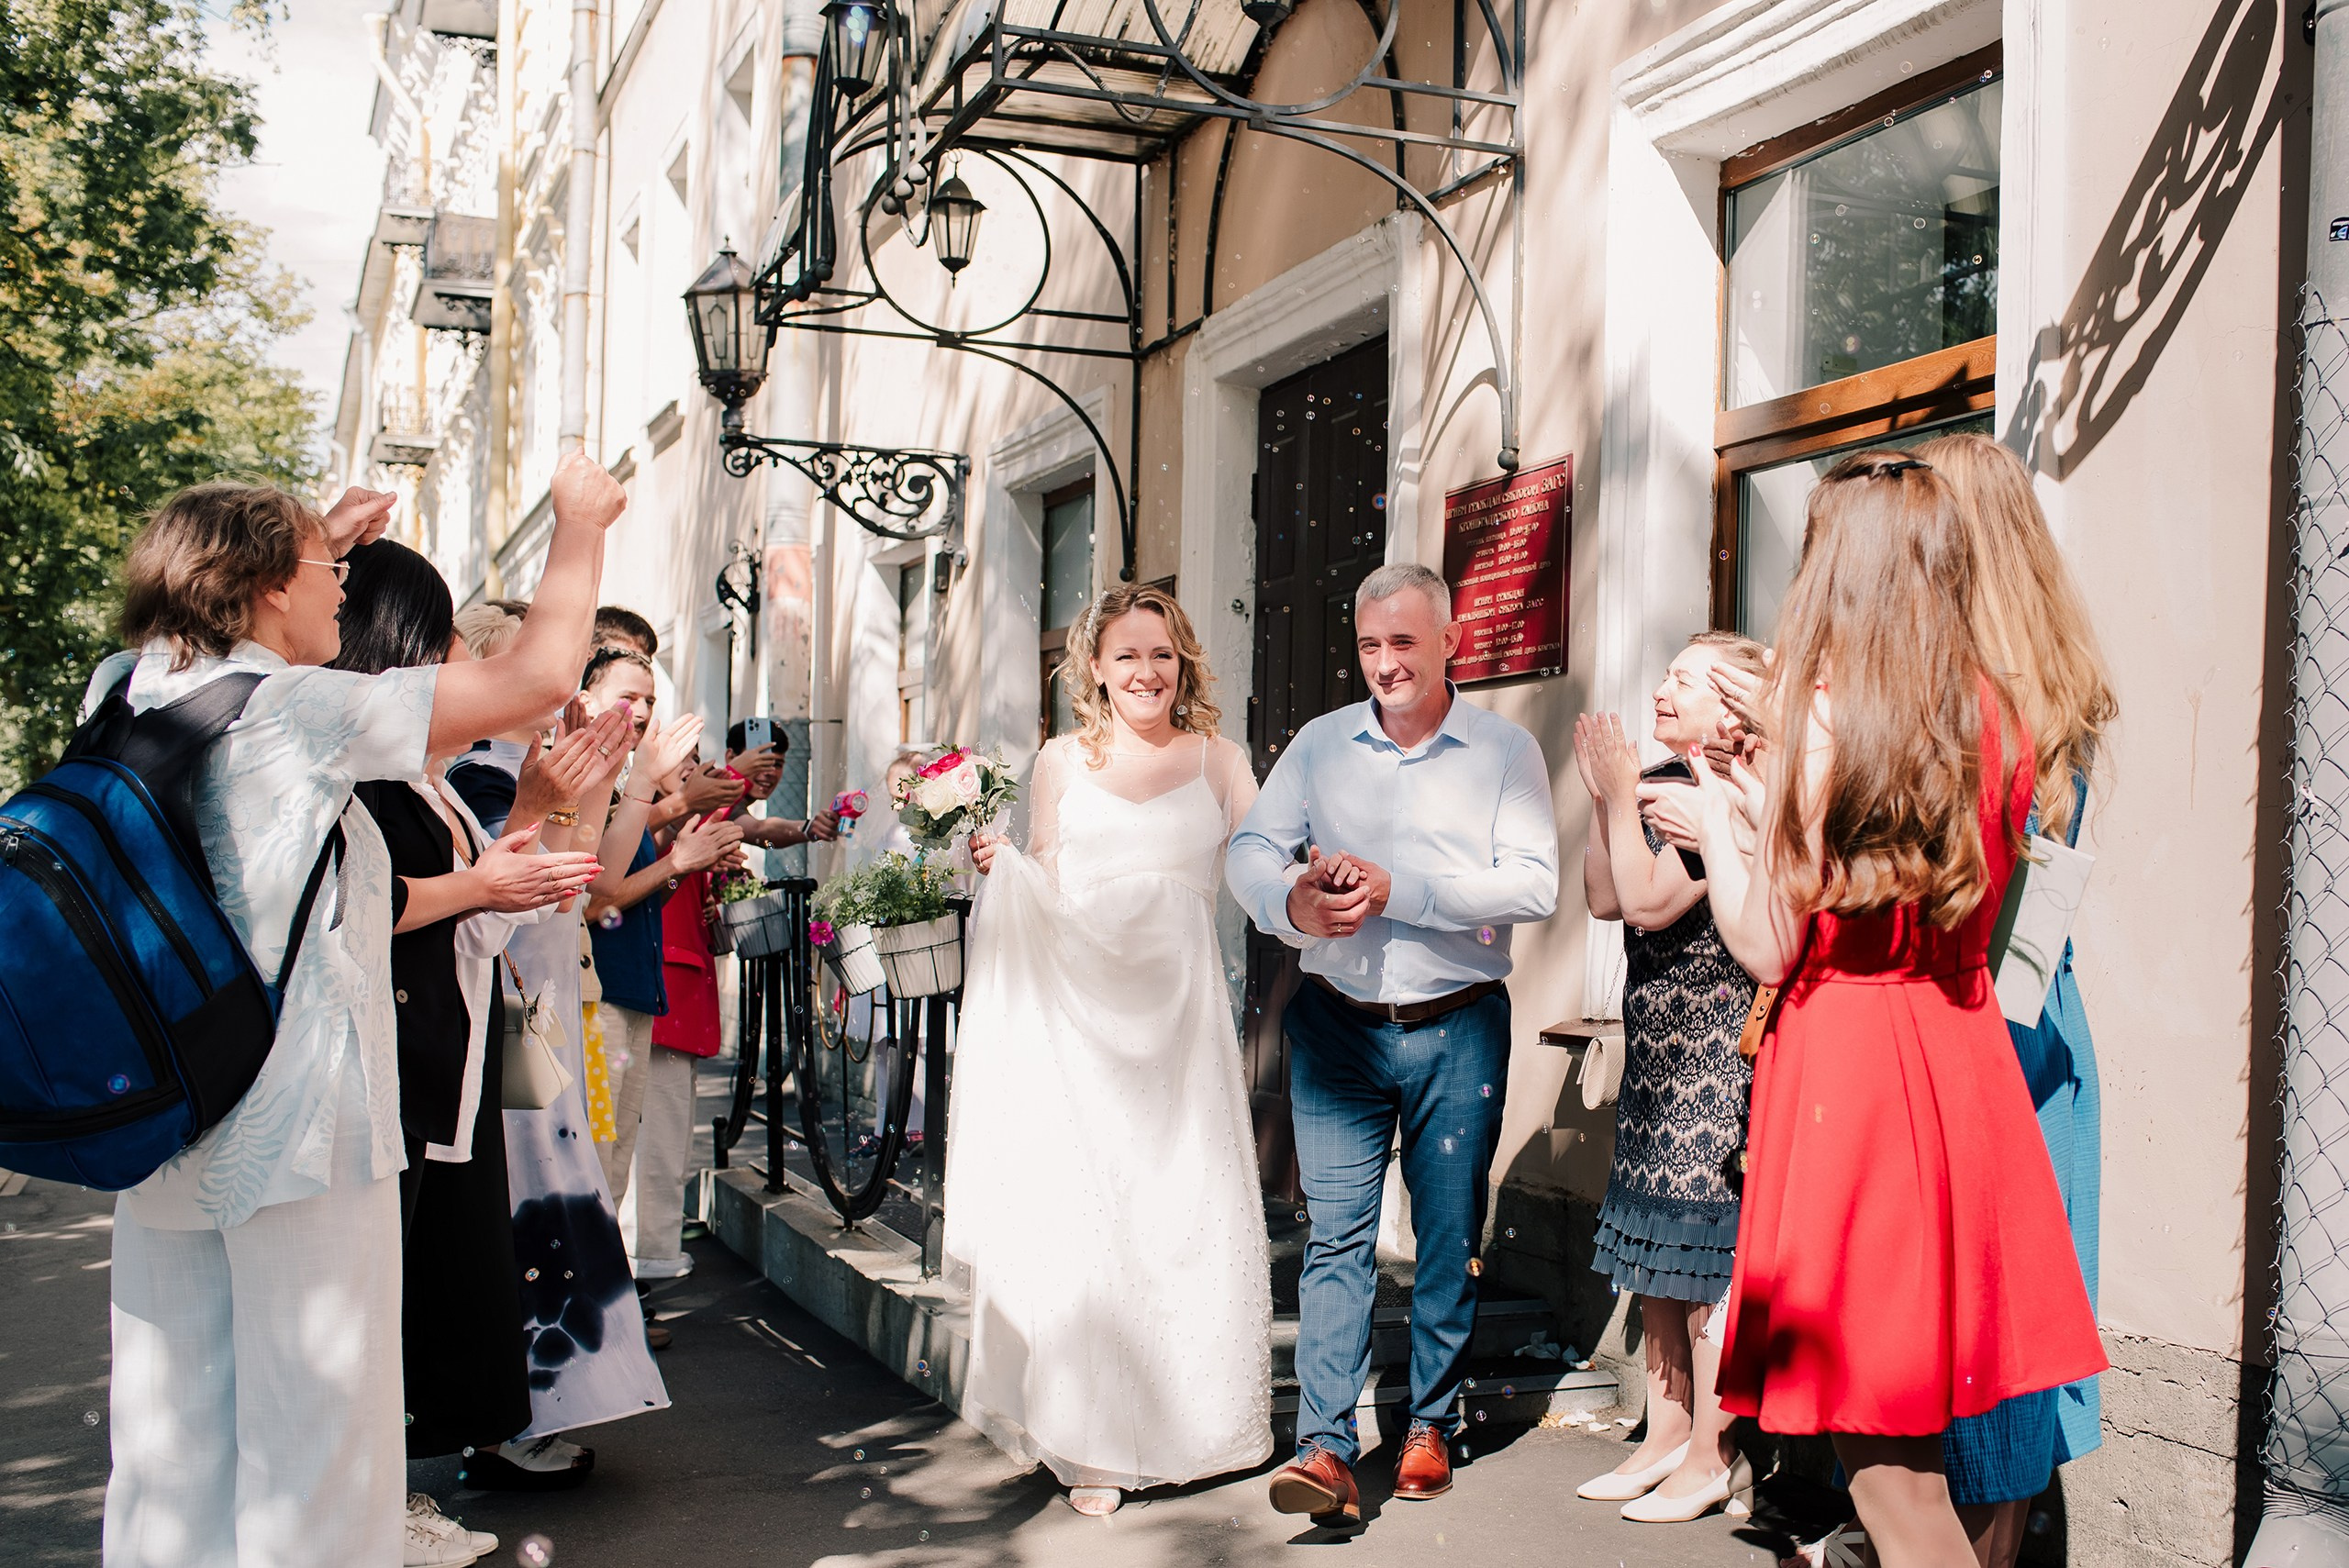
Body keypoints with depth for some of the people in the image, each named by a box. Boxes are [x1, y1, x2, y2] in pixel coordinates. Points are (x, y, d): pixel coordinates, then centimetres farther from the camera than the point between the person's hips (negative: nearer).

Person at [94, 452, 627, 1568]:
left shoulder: (123, 694, 6)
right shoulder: (299, 709, -13)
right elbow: (540, 674, -11)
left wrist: (319, 541, 30)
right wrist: (579, 524, 3)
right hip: (294, 1127, -8)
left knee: (171, 1436, 14)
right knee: (315, 1428, 1)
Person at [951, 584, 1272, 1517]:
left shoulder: (1218, 761, 9)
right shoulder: (1062, 762, 10)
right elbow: (1045, 891, 12)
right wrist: (1001, 866, -8)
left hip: (1180, 1010, 0)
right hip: (1080, 1011, 0)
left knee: (1191, 1210, 0)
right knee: (1079, 1211, -3)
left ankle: (1183, 1424, 18)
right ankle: (1092, 1442, 7)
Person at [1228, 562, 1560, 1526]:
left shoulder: (1505, 751, -1)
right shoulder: (1320, 744, 8)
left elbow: (1533, 885, -12)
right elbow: (1251, 849, 5)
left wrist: (1396, 889, -20)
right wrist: (1290, 902, -18)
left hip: (1459, 1028, -1)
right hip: (1338, 1023, 1)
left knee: (1450, 1235, 8)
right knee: (1336, 1232, -3)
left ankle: (1432, 1422, 24)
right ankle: (1325, 1445, -2)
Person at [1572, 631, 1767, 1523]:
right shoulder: (1660, 783, 10)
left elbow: (1651, 902, -21)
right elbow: (1604, 899, 8)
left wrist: (1622, 791, -16)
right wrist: (1601, 796, 1)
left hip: (1715, 1054, -9)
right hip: (1655, 1049, 9)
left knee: (1705, 1257, -2)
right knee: (1656, 1261, 14)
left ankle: (1714, 1459, 10)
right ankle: (1665, 1437, 25)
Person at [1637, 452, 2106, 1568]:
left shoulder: (1821, 714, -12)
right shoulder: (1994, 722, 5)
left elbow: (1769, 947, -11)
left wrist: (1718, 825, 6)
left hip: (1845, 1059, -6)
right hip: (1961, 1058, 7)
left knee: (1883, 1454, 2)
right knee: (1914, 1432, 18)